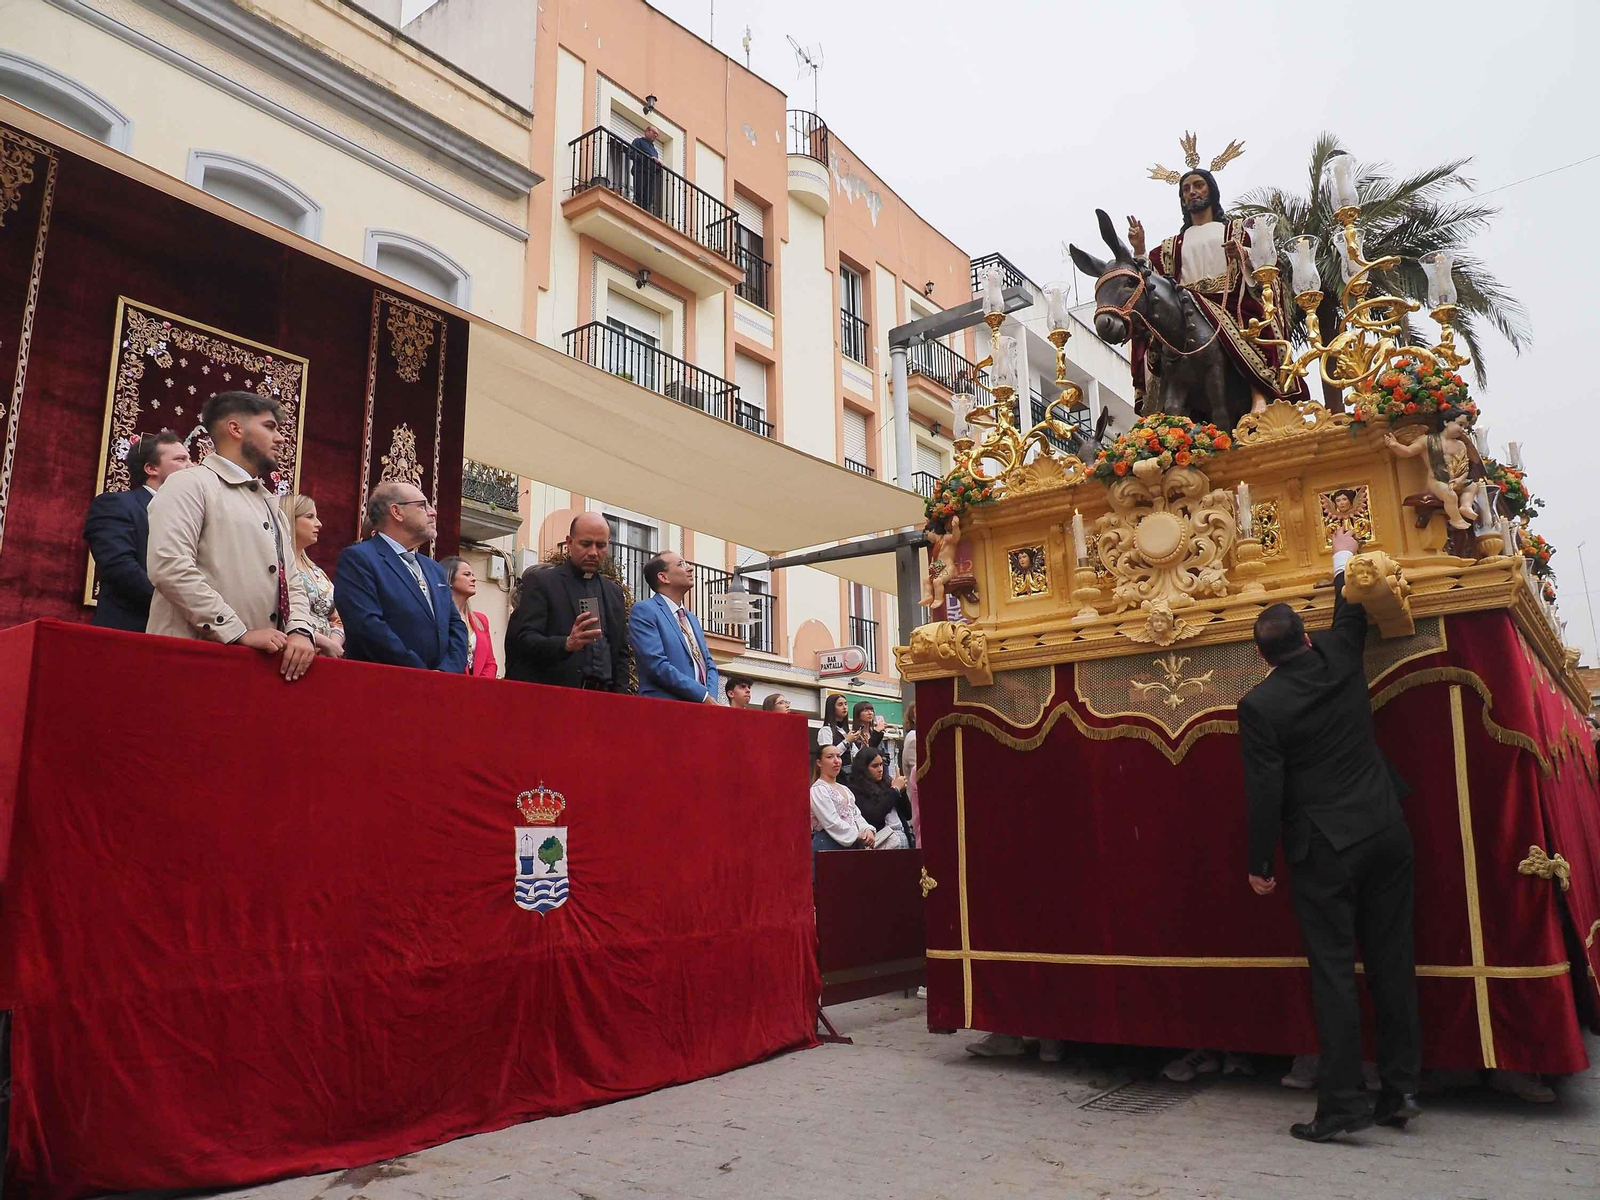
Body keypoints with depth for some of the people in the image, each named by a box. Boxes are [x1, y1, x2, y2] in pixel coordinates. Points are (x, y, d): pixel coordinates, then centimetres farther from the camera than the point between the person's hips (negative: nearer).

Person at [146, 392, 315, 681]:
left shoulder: (270, 504, 21)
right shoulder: (190, 484, -2)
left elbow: (290, 583, 17)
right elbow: (170, 568, -16)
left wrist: (299, 631, -4)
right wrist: (240, 633, -18)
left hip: (261, 661, 7)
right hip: (194, 657, -6)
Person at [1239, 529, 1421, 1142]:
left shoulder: (1259, 705, -12)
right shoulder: (1339, 659, 0)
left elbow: (1264, 791, -11)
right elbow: (1351, 614, 22)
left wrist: (1259, 865, -2)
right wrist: (1344, 557, 39)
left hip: (1326, 848, -5)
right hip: (1386, 830, 5)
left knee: (1334, 972, 0)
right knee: (1392, 961, 12)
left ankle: (1342, 1104, 3)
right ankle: (1401, 1088, 20)